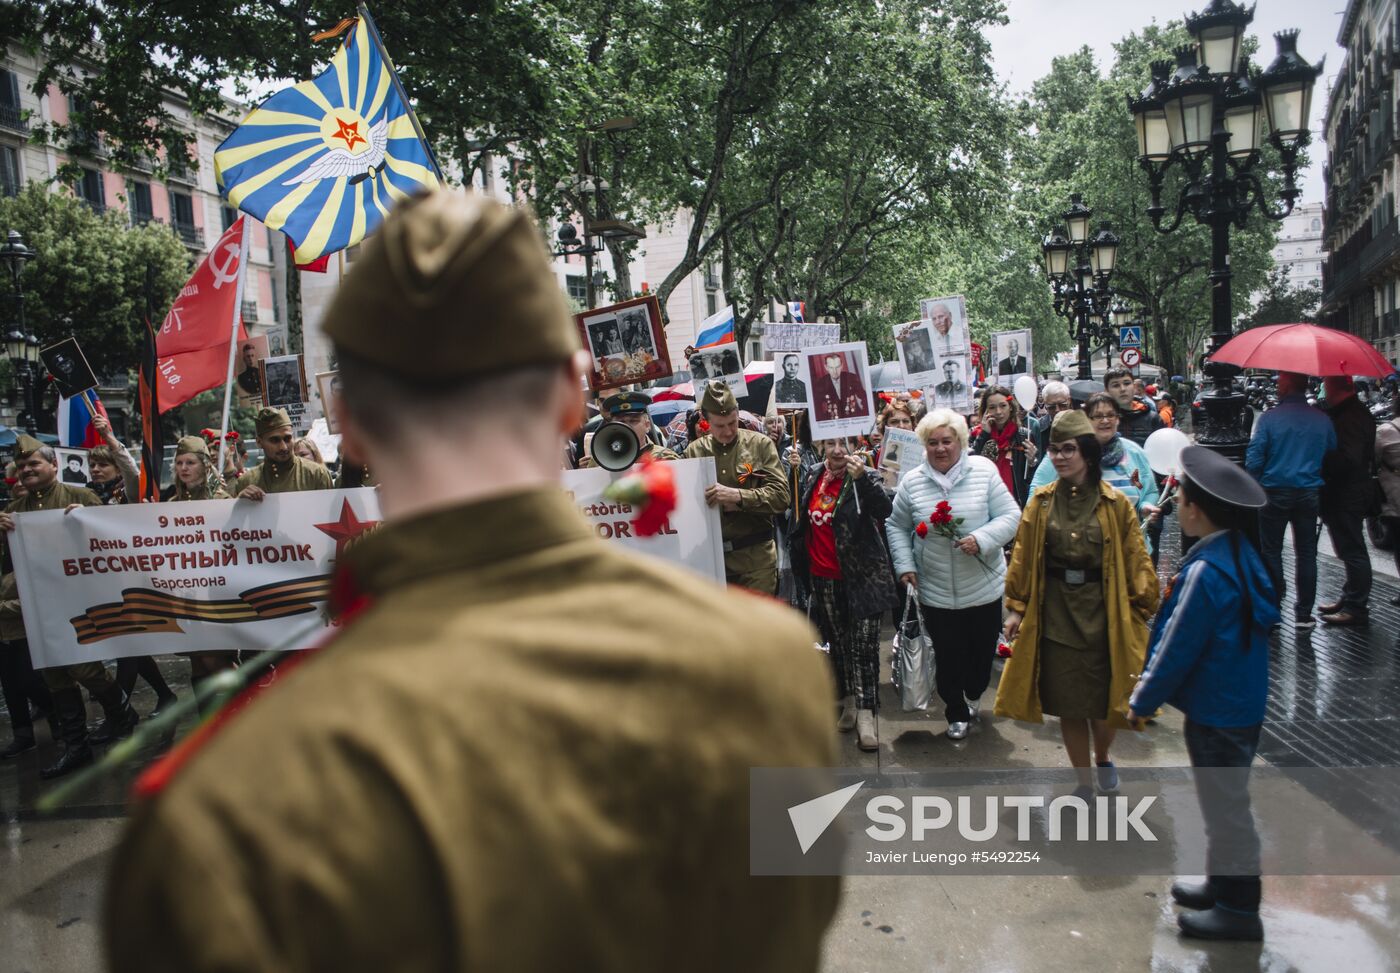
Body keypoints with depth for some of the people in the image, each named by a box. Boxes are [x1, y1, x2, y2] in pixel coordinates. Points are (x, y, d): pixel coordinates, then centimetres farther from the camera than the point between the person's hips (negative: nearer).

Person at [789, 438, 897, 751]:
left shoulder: (864, 478, -10)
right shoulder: (812, 476, 5)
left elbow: (884, 511, -27)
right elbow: (798, 515, 20)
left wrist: (862, 478, -39)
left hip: (861, 577, -5)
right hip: (823, 578, 5)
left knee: (864, 645, -4)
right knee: (837, 642, 14)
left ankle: (866, 715, -1)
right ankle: (850, 702, 28)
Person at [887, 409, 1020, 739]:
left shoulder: (984, 472, -7)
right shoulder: (912, 482, -3)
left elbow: (1010, 517, -7)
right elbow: (897, 527, 8)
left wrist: (981, 539, -22)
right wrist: (905, 565, -2)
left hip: (984, 588, 0)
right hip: (936, 592, 0)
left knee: (983, 650, 16)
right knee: (947, 655, 9)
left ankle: (974, 694, 46)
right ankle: (956, 712, 31)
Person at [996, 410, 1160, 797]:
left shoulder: (1115, 504, -4)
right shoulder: (1040, 503, 2)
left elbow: (1135, 560, 0)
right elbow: (1022, 558, 5)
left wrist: (1140, 610, -2)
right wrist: (1016, 608, 3)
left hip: (1102, 612, -1)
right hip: (1056, 613, 2)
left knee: (1103, 698, 6)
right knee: (1066, 701, 7)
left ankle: (1103, 758, 38)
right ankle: (1084, 782, 24)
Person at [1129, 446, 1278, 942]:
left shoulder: (1206, 571, -27)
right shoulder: (1241, 552, 2)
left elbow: (1179, 647, -21)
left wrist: (1142, 701, -6)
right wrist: (1151, 683, 15)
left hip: (1217, 713, -9)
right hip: (1241, 701, 9)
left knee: (1225, 807, 5)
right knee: (1223, 802, 22)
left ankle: (1238, 910, 19)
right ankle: (1223, 885, 37)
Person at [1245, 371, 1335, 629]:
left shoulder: (1269, 418, -12)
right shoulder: (1322, 419, -3)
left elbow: (1253, 460, -14)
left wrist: (1254, 488, 2)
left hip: (1275, 492, -3)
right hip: (1309, 493, 3)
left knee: (1271, 552, 9)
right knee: (1306, 554, 10)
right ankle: (1303, 614, 14)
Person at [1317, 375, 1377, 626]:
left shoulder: (1353, 417, -19)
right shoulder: (1354, 412, 14)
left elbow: (1346, 459, -26)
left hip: (1347, 497, -11)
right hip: (1342, 494, 11)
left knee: (1352, 551, -5)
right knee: (1351, 550, 17)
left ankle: (1356, 607, 1)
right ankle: (1351, 599, 27)